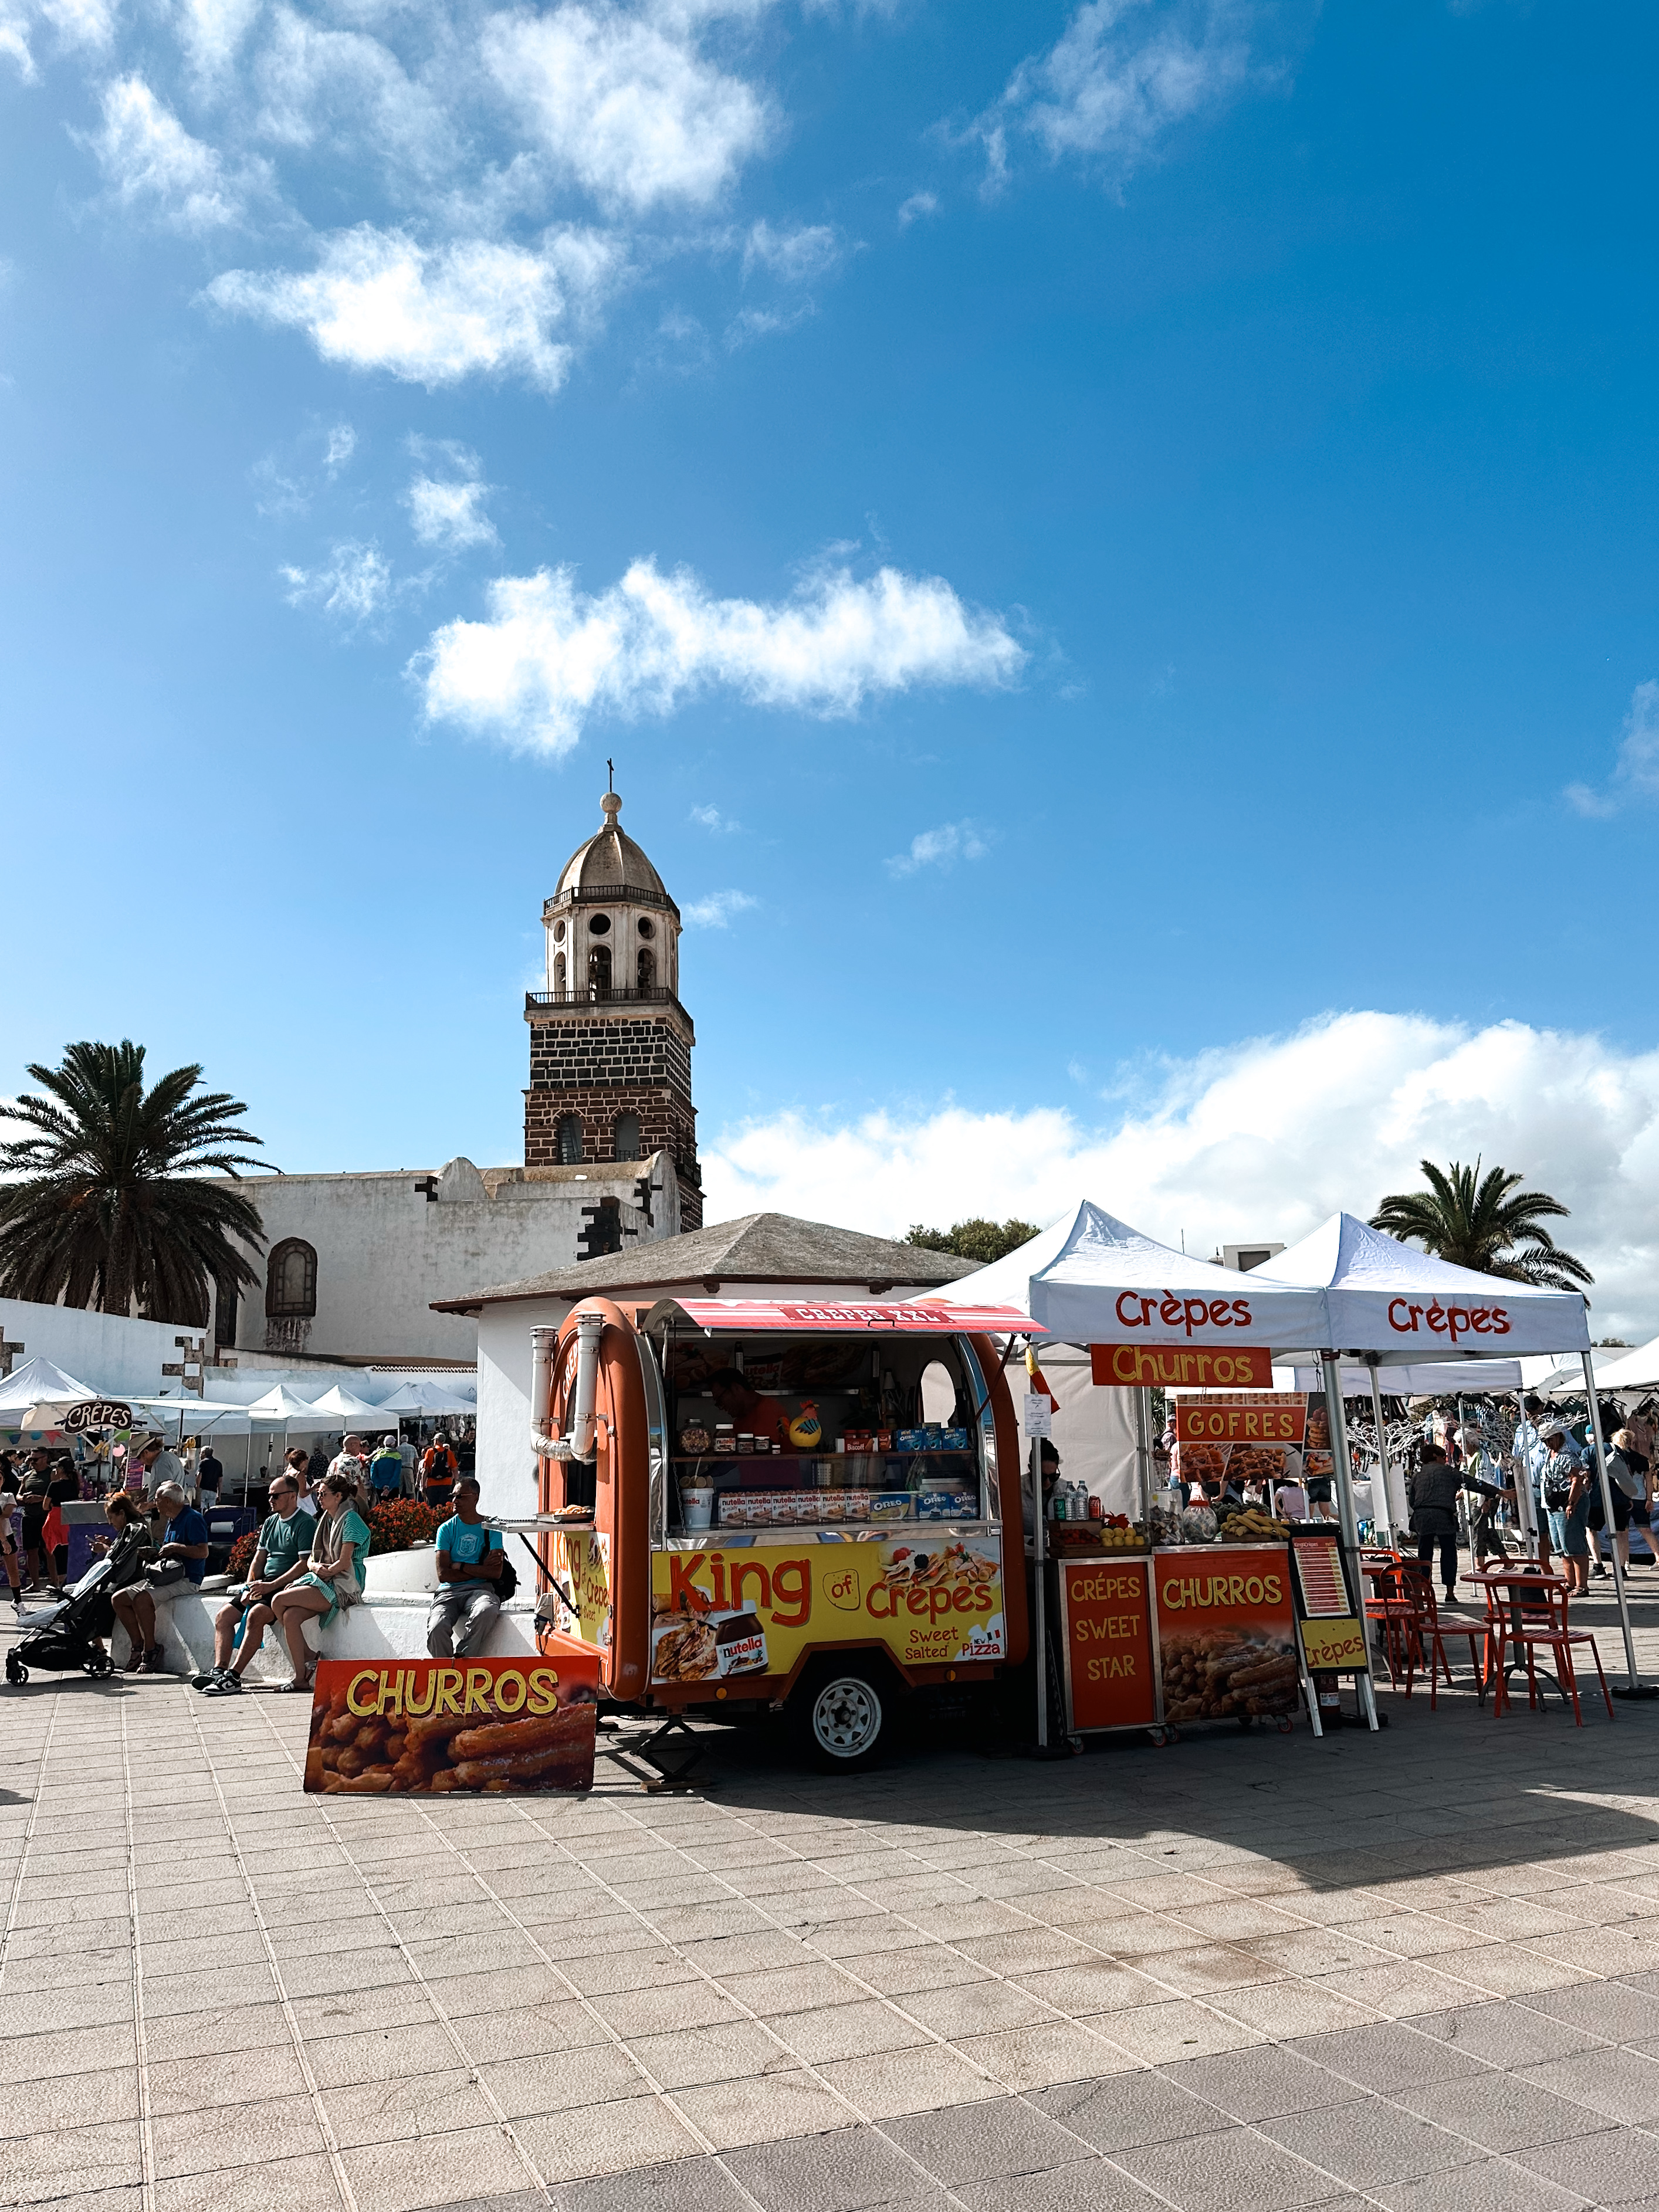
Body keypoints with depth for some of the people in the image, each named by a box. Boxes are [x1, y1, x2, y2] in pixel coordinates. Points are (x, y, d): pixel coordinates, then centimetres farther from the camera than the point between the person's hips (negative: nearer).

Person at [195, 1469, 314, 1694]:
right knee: (224, 1616, -5)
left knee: (255, 1615, -31)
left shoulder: (305, 1523, -8)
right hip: (265, 1585, 9)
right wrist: (250, 1587, 0)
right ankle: (219, 1669, -13)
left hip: (286, 1586, -9)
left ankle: (234, 1676, -31)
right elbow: (259, 1559, 19)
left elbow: (305, 1564, -16)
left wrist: (271, 1586, -19)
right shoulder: (271, 1523, 19)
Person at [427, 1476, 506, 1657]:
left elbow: (496, 1573, -4)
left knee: (487, 1611, -37)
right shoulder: (447, 1529, 11)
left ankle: (459, 1657, -20)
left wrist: (460, 1566, -4)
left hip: (480, 1589, -1)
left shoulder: (491, 1528, 7)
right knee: (437, 1629, -31)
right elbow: (443, 1574, 1)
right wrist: (480, 1569, -3)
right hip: (448, 1591, 1)